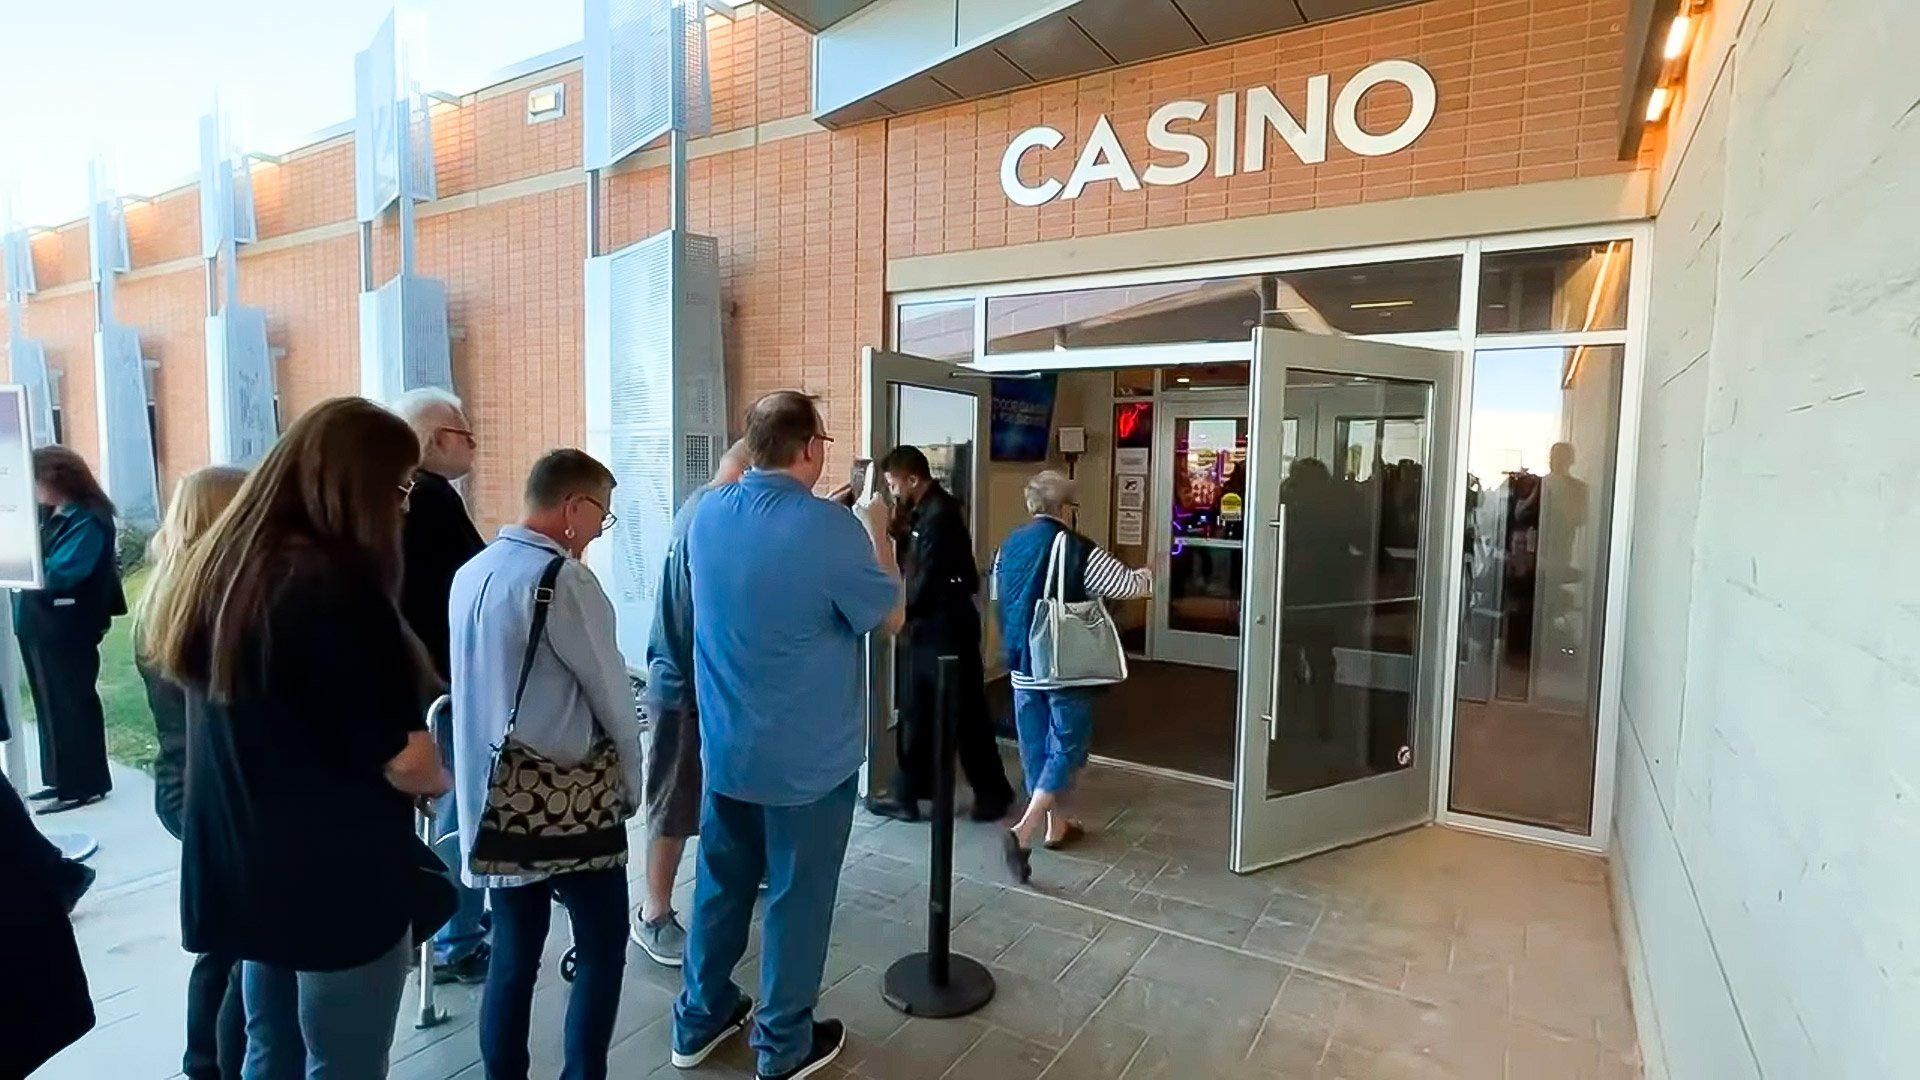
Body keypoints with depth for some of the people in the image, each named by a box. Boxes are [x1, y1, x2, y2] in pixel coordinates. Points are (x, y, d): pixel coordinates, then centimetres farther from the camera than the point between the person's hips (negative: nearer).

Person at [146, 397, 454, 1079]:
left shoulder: (216, 569, 3)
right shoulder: (338, 587, -23)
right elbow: (406, 762, -23)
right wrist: (441, 779, -2)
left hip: (239, 872, 8)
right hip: (339, 883, -8)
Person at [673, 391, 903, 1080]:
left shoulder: (707, 514, -4)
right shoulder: (832, 528, -22)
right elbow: (892, 617, -7)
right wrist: (877, 532, 5)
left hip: (725, 748, 6)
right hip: (809, 758, -5)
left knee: (721, 884, 21)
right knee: (796, 898, 11)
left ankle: (699, 1021, 39)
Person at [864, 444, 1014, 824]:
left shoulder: (940, 515, -19)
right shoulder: (926, 511, 12)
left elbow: (927, 580, -20)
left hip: (945, 628, -10)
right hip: (929, 627, 10)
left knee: (964, 715, 3)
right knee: (916, 715, 12)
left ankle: (993, 793, 19)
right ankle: (908, 795, 22)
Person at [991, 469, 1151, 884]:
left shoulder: (1008, 547, 5)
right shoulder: (1078, 550, -14)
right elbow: (1129, 586, -8)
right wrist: (1149, 573, 15)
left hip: (1022, 666, 6)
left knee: (1036, 746, 16)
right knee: (1065, 749, 2)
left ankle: (1056, 825, 30)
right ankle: (1024, 830, -10)